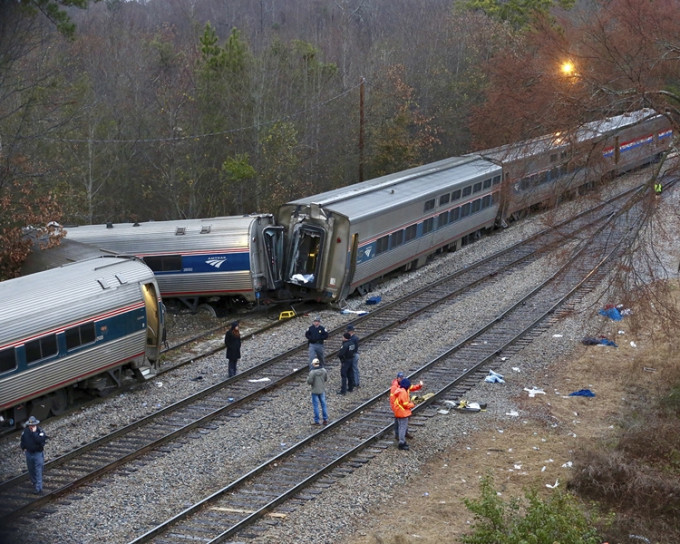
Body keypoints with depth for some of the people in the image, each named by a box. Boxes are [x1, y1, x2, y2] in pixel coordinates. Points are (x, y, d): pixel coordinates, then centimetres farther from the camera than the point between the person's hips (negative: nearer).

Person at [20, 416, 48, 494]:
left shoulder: (40, 431, -15)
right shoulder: (25, 431, 0)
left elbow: (40, 440, -31)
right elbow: (22, 440, 15)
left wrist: (34, 433, -32)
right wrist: (24, 448, 3)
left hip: (38, 453, -5)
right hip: (29, 453, 5)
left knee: (38, 472, -8)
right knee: (31, 470, 19)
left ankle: (39, 489, -8)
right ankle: (34, 483, 41)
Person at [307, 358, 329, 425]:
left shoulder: (312, 372, -22)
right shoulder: (324, 370, -6)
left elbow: (309, 381, -20)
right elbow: (326, 378, 6)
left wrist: (308, 378, 0)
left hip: (315, 391, -5)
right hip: (322, 390, 5)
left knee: (316, 406, 5)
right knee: (323, 405, 15)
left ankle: (316, 421, 10)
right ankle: (325, 420, 19)